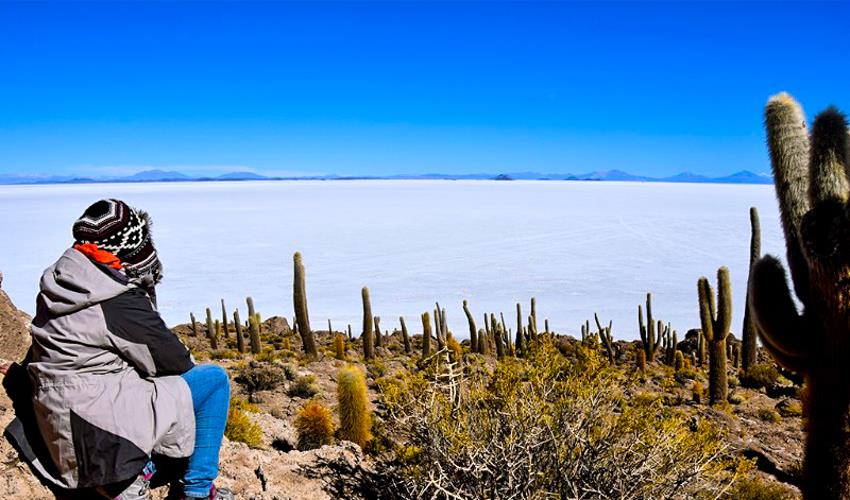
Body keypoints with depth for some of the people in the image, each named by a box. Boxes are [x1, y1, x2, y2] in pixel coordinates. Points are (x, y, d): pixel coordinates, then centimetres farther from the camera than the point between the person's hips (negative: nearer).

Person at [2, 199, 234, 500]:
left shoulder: (58, 287, 6)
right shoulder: (122, 305, -20)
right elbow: (174, 361, -7)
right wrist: (188, 363, 9)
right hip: (104, 430, -9)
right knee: (214, 379, -2)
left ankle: (135, 468, 16)